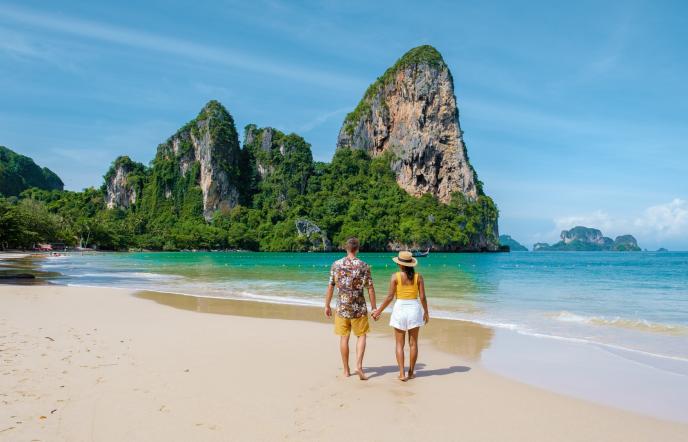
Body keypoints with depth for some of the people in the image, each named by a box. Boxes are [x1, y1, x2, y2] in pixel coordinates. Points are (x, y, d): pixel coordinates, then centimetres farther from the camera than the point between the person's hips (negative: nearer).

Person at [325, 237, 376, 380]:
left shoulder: (336, 265, -2)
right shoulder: (363, 266, -7)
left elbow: (330, 287, 1)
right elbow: (370, 288, -5)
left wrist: (327, 305, 10)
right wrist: (373, 307, 3)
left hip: (342, 307, 2)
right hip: (359, 307, -2)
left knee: (344, 338, 10)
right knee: (361, 336, 12)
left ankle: (346, 370, 17)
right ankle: (358, 366, -3)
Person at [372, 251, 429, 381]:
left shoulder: (395, 276, -7)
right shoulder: (418, 276, -1)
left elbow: (390, 297, -8)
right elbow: (422, 297, -2)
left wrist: (379, 311, 1)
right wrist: (426, 312, 11)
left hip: (400, 308, -2)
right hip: (414, 308, 2)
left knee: (400, 344, 6)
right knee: (413, 343, 12)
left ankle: (402, 374, 0)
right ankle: (411, 373, 18)